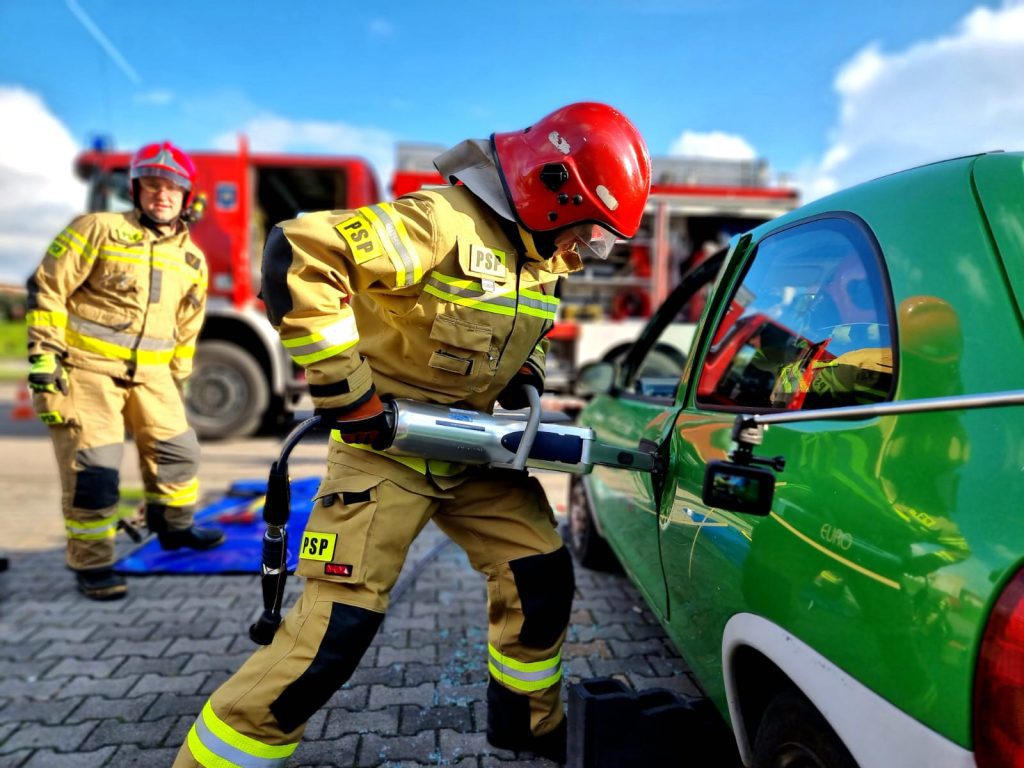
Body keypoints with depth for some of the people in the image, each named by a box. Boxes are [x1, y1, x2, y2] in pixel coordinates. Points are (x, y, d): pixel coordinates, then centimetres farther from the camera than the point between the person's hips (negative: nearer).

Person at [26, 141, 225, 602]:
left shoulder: (192, 259, 8)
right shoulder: (98, 230, -8)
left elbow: (186, 329, 16)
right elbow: (47, 289, -7)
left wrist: (177, 380, 17)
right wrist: (44, 357, -12)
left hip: (149, 373, 6)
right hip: (85, 368, -5)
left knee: (178, 450, 10)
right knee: (93, 468, -6)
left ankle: (174, 528, 33)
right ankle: (91, 564, 8)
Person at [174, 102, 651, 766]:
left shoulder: (543, 252, 6)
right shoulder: (445, 221, -22)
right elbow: (297, 255, -31)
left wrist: (523, 382, 5)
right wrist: (346, 390, -28)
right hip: (385, 446, -8)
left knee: (544, 577, 10)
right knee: (338, 625, -9)